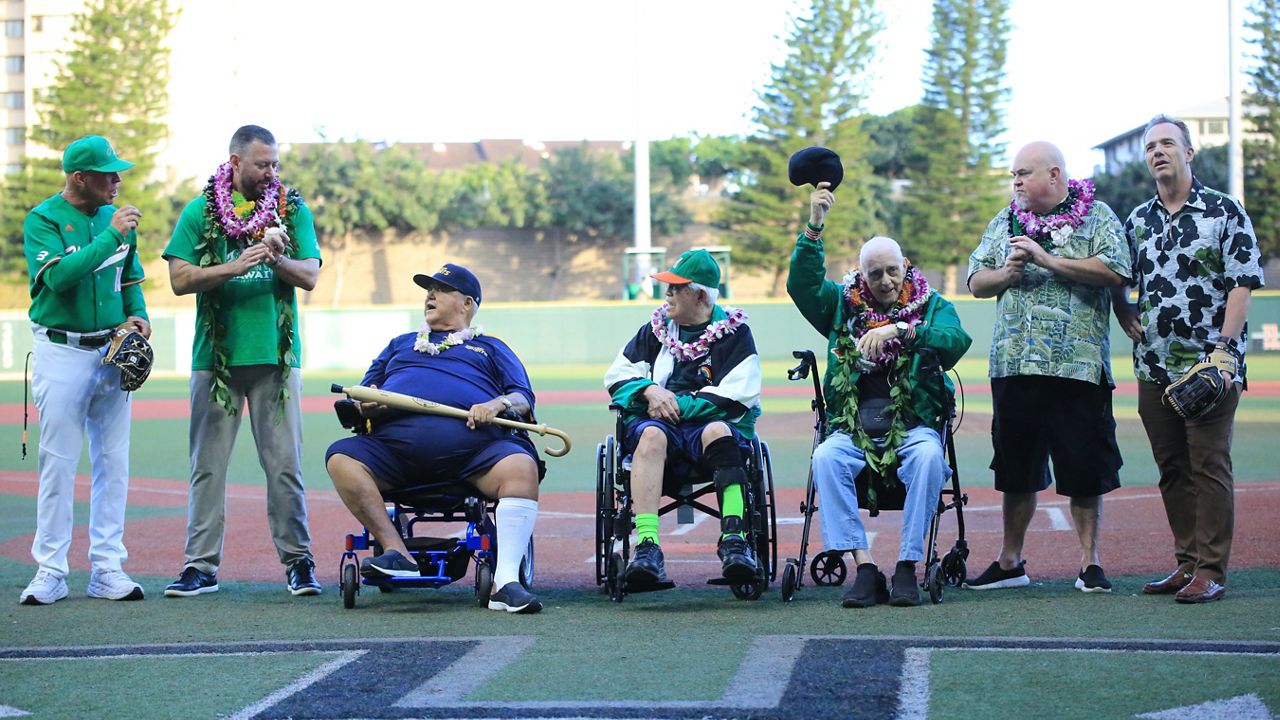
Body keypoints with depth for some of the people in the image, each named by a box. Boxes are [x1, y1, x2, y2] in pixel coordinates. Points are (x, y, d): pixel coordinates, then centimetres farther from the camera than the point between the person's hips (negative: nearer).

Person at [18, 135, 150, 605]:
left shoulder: (117, 218, 8)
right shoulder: (43, 219, -8)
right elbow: (60, 276, -23)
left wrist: (137, 314, 0)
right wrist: (111, 236, -22)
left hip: (113, 350, 5)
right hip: (61, 352, -5)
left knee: (113, 461, 4)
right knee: (58, 462, -3)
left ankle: (108, 568, 9)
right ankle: (50, 571, 4)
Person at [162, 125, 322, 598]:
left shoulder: (292, 210, 9)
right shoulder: (201, 211, 6)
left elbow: (309, 276, 2)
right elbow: (180, 279, -2)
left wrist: (277, 259, -17)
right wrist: (235, 266, -15)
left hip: (276, 355, 0)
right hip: (216, 354, 0)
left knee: (285, 464, -2)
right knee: (208, 464, 2)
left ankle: (297, 560, 6)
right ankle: (201, 566, 7)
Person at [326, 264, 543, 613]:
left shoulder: (490, 348, 30)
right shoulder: (401, 344, 37)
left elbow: (524, 400, 16)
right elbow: (362, 396, 29)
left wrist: (498, 405, -8)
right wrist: (364, 405, 4)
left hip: (472, 441, -2)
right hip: (397, 438, 2)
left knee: (521, 467, -34)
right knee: (341, 458, -27)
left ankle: (506, 580, -40)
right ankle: (396, 551, -30)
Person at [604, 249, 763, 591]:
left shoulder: (734, 332, 8)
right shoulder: (656, 328, 19)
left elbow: (738, 395, -4)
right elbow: (617, 374, 19)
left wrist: (679, 405, -10)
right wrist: (649, 390, -3)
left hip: (713, 421, -2)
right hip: (658, 419, 2)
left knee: (717, 432, -39)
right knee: (651, 435, -35)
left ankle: (734, 539, -49)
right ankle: (646, 545, -52)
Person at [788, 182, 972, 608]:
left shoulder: (931, 306, 8)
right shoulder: (843, 304, 13)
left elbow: (956, 342, -12)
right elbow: (802, 284, -3)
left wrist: (901, 330, -26)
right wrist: (814, 226, -13)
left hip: (913, 424, -1)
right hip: (854, 426, 1)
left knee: (928, 455, -34)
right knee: (826, 457, -30)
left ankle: (907, 565, -28)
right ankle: (864, 566, -31)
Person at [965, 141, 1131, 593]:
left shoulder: (1096, 217, 2)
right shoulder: (1005, 222, 17)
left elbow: (1115, 271, -13)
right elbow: (976, 282, 17)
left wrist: (1048, 260, -14)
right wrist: (1007, 272, -5)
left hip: (1078, 364, -4)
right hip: (1014, 365, 4)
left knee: (1084, 470, 0)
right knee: (1016, 469, 10)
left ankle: (1089, 562, 9)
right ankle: (1010, 563, 19)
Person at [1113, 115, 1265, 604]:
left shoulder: (1225, 211, 0)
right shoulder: (1138, 221, 14)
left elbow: (1242, 283, -5)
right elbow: (1115, 281, 23)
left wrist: (1225, 347, -15)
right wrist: (1126, 316, 4)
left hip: (1210, 364, -5)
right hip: (1154, 366, 5)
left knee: (1209, 466, -6)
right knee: (1172, 469, 8)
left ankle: (1211, 572, -4)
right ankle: (1186, 563, 16)